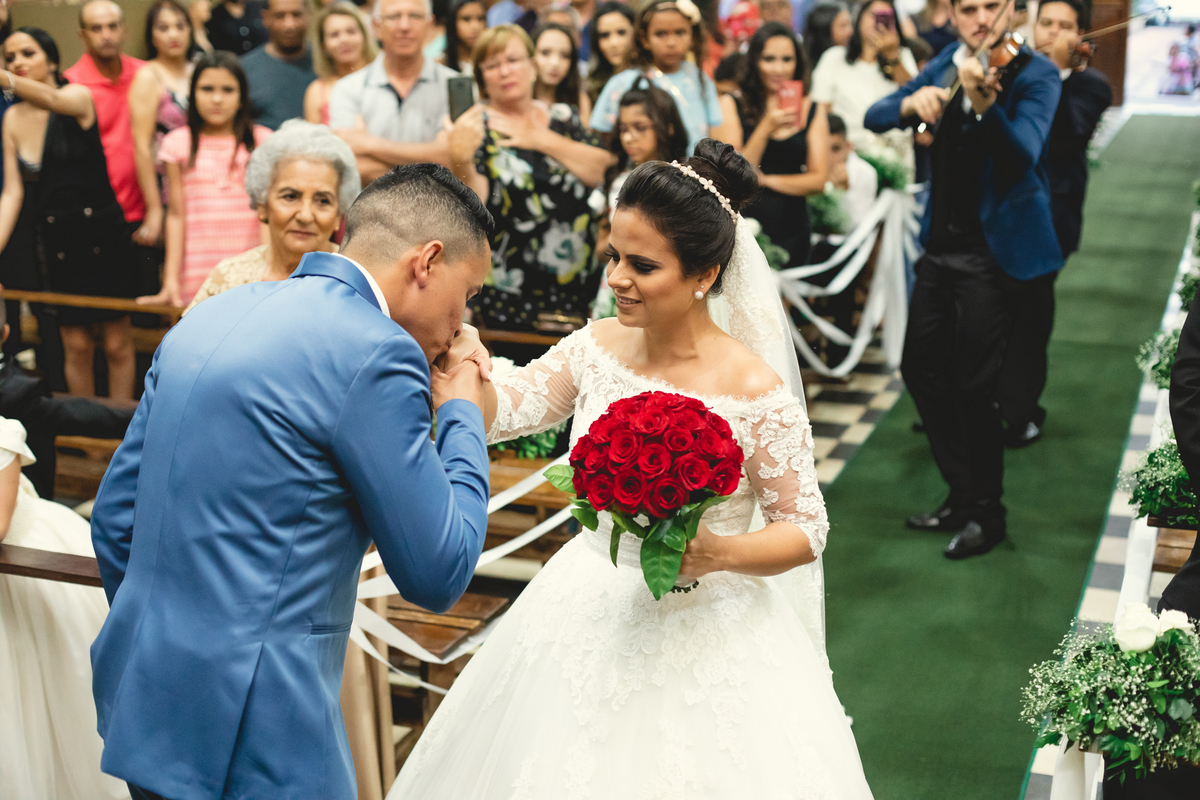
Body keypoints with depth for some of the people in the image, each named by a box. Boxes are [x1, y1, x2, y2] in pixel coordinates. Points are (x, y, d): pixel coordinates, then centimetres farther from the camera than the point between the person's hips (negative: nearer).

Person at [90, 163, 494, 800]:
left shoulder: (208, 317, 8)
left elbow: (114, 518, 13)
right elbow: (438, 575, -10)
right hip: (244, 735, -8)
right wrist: (463, 415, 3)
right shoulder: (375, 351, -15)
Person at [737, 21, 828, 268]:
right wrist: (766, 129, -18)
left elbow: (818, 180, 3)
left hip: (791, 228, 3)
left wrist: (765, 180, -7)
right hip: (744, 225, -2)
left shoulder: (811, 110, 8)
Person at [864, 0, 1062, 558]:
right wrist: (911, 102, -20)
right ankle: (962, 495, 27)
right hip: (943, 242, 7)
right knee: (920, 366, 11)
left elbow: (1024, 153, -28)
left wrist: (985, 105, -48)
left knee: (972, 382, -5)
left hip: (997, 247, -7)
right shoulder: (948, 65, 6)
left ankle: (986, 514, 14)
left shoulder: (1036, 74, -12)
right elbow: (874, 118, 2)